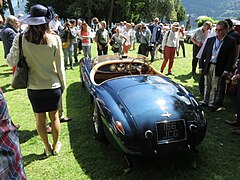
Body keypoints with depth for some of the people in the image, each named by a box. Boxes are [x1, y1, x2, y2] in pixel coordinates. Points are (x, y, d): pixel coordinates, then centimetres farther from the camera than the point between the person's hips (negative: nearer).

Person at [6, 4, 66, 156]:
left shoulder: (21, 39, -11)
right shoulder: (54, 39, -12)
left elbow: (12, 62, -9)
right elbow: (60, 66, -7)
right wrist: (63, 84, 5)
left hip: (34, 87, 1)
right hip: (53, 85, 0)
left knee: (40, 117, 16)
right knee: (54, 116, 16)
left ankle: (47, 147, 31)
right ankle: (56, 146, 32)